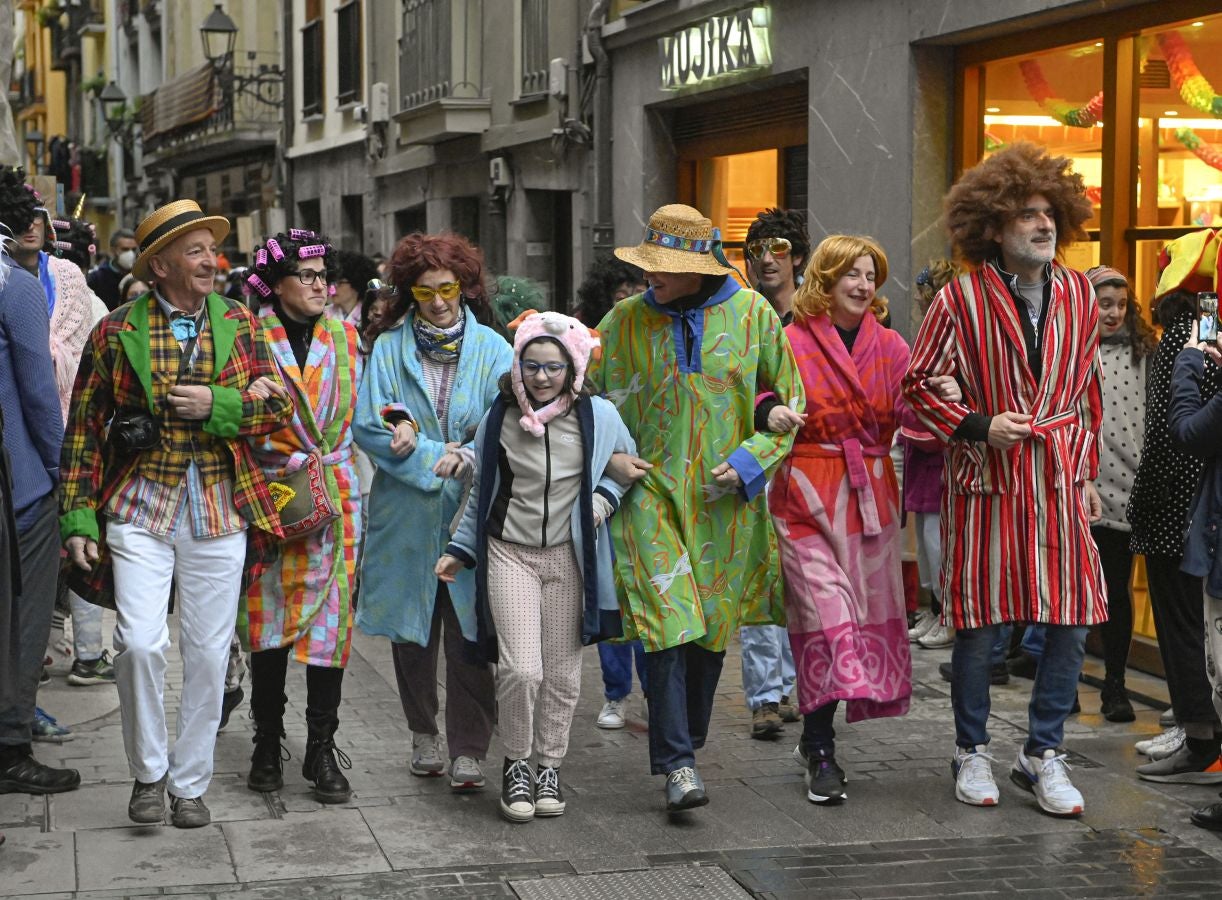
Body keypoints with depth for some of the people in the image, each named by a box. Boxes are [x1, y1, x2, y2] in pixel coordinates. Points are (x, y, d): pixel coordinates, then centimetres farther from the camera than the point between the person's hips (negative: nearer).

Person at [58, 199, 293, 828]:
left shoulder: (238, 323, 8)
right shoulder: (118, 332, 1)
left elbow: (278, 404, 4)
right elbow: (84, 428, 4)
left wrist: (216, 404, -13)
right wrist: (78, 517, -1)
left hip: (219, 512, 2)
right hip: (140, 509, -2)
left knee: (208, 655, 5)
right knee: (140, 642, -16)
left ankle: (189, 783, 21)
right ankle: (148, 772, 5)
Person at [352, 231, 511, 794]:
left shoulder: (493, 350, 4)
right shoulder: (388, 349, 5)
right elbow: (368, 427, -4)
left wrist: (465, 458, -17)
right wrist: (436, 457, -12)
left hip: (473, 513, -1)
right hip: (406, 515, 1)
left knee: (470, 635, -4)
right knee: (412, 631, 8)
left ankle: (468, 752, 3)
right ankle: (423, 736, 25)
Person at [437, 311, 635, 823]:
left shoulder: (597, 416, -1)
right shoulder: (499, 419, 1)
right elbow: (480, 493, 13)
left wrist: (604, 497, -2)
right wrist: (460, 550, 11)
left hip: (569, 556, 1)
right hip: (509, 554, -1)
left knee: (562, 672, 5)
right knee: (521, 668, -13)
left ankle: (550, 767, 24)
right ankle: (516, 765, 8)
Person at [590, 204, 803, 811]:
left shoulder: (751, 313, 0)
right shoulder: (626, 320, 1)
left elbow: (790, 401, 6)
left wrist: (748, 463, -6)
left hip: (724, 498, 1)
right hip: (653, 489, -1)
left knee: (712, 626, 9)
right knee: (668, 621, -13)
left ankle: (686, 743, 28)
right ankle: (678, 764, -13)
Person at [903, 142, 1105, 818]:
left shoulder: (1078, 294, 7)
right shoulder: (962, 299, -7)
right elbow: (918, 386, 0)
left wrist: (1087, 472, 15)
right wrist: (979, 427, -13)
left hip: (1059, 479, 4)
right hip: (986, 480, -4)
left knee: (1072, 622, 1)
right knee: (979, 621, 2)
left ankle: (1043, 753, 17)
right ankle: (971, 751, 21)